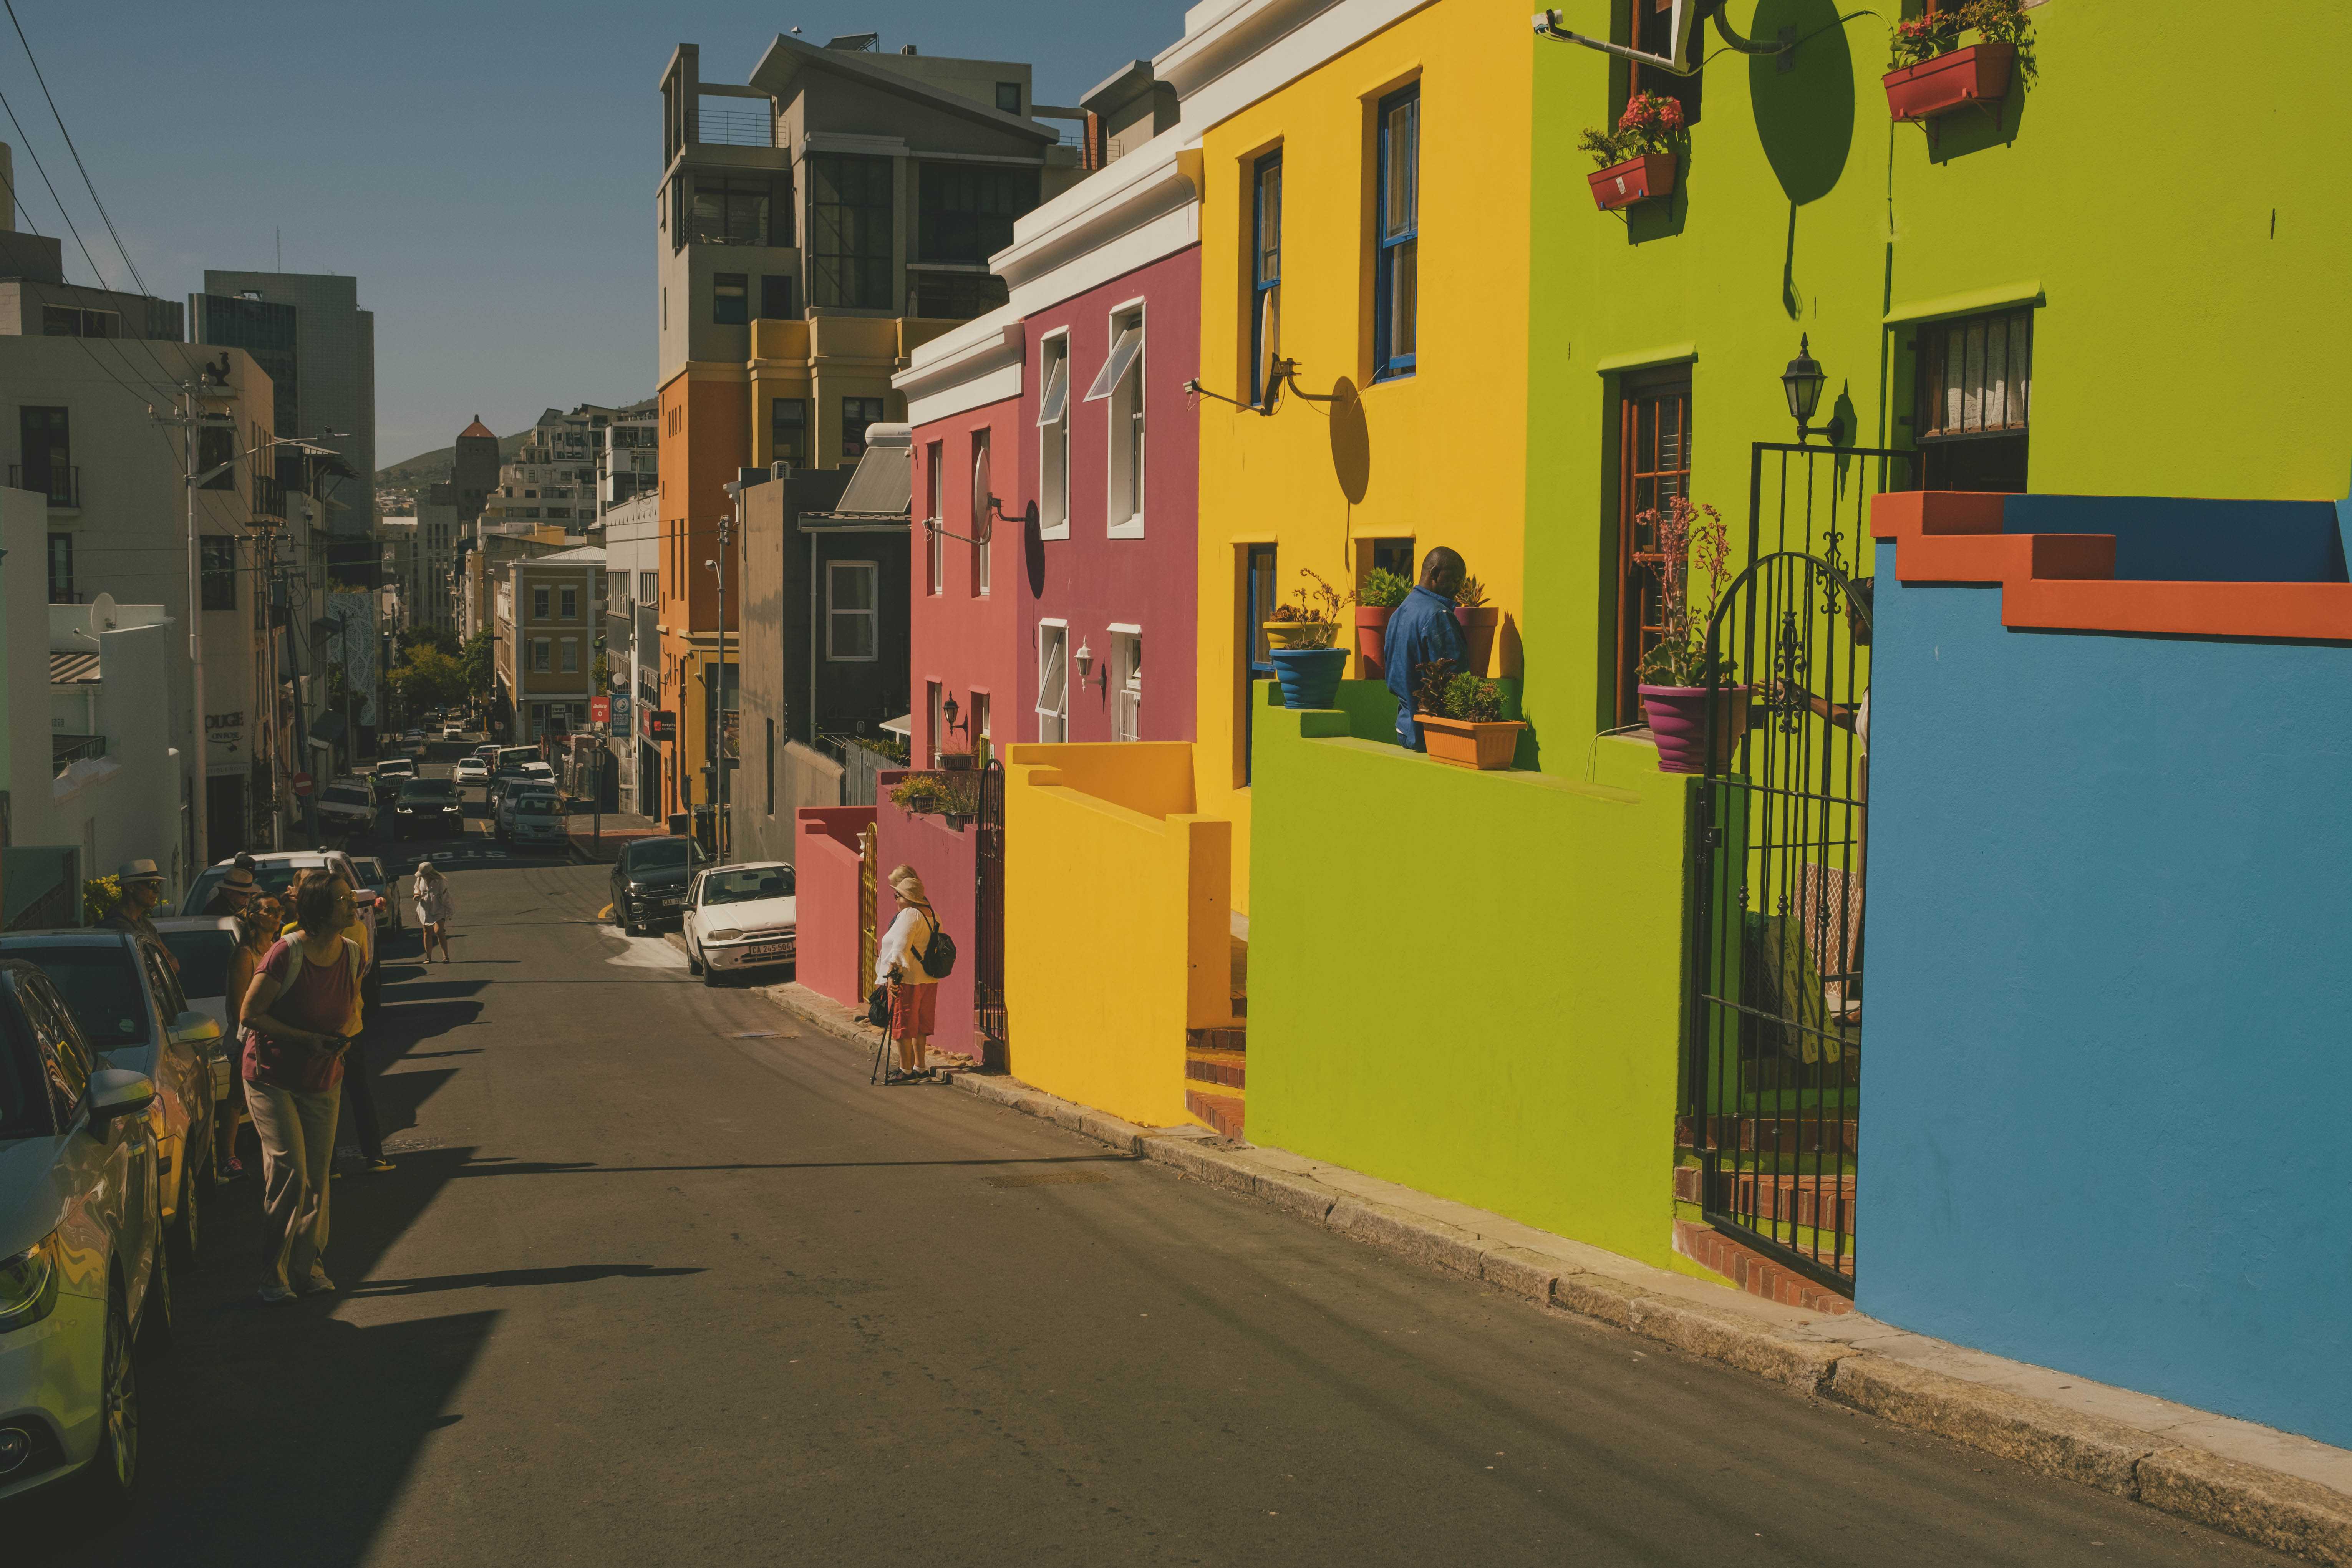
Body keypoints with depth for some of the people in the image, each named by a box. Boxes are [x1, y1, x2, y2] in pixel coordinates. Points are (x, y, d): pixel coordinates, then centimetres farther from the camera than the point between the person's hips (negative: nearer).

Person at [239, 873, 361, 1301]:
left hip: (323, 1080, 5)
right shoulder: (286, 953, -19)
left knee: (317, 1177, 6)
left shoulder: (352, 954, -1)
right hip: (272, 1077, -5)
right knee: (290, 1171, -11)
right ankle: (276, 1271, 0)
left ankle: (308, 1267, 18)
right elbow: (250, 1013, -15)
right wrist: (306, 1038, -20)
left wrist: (344, 1035, -8)